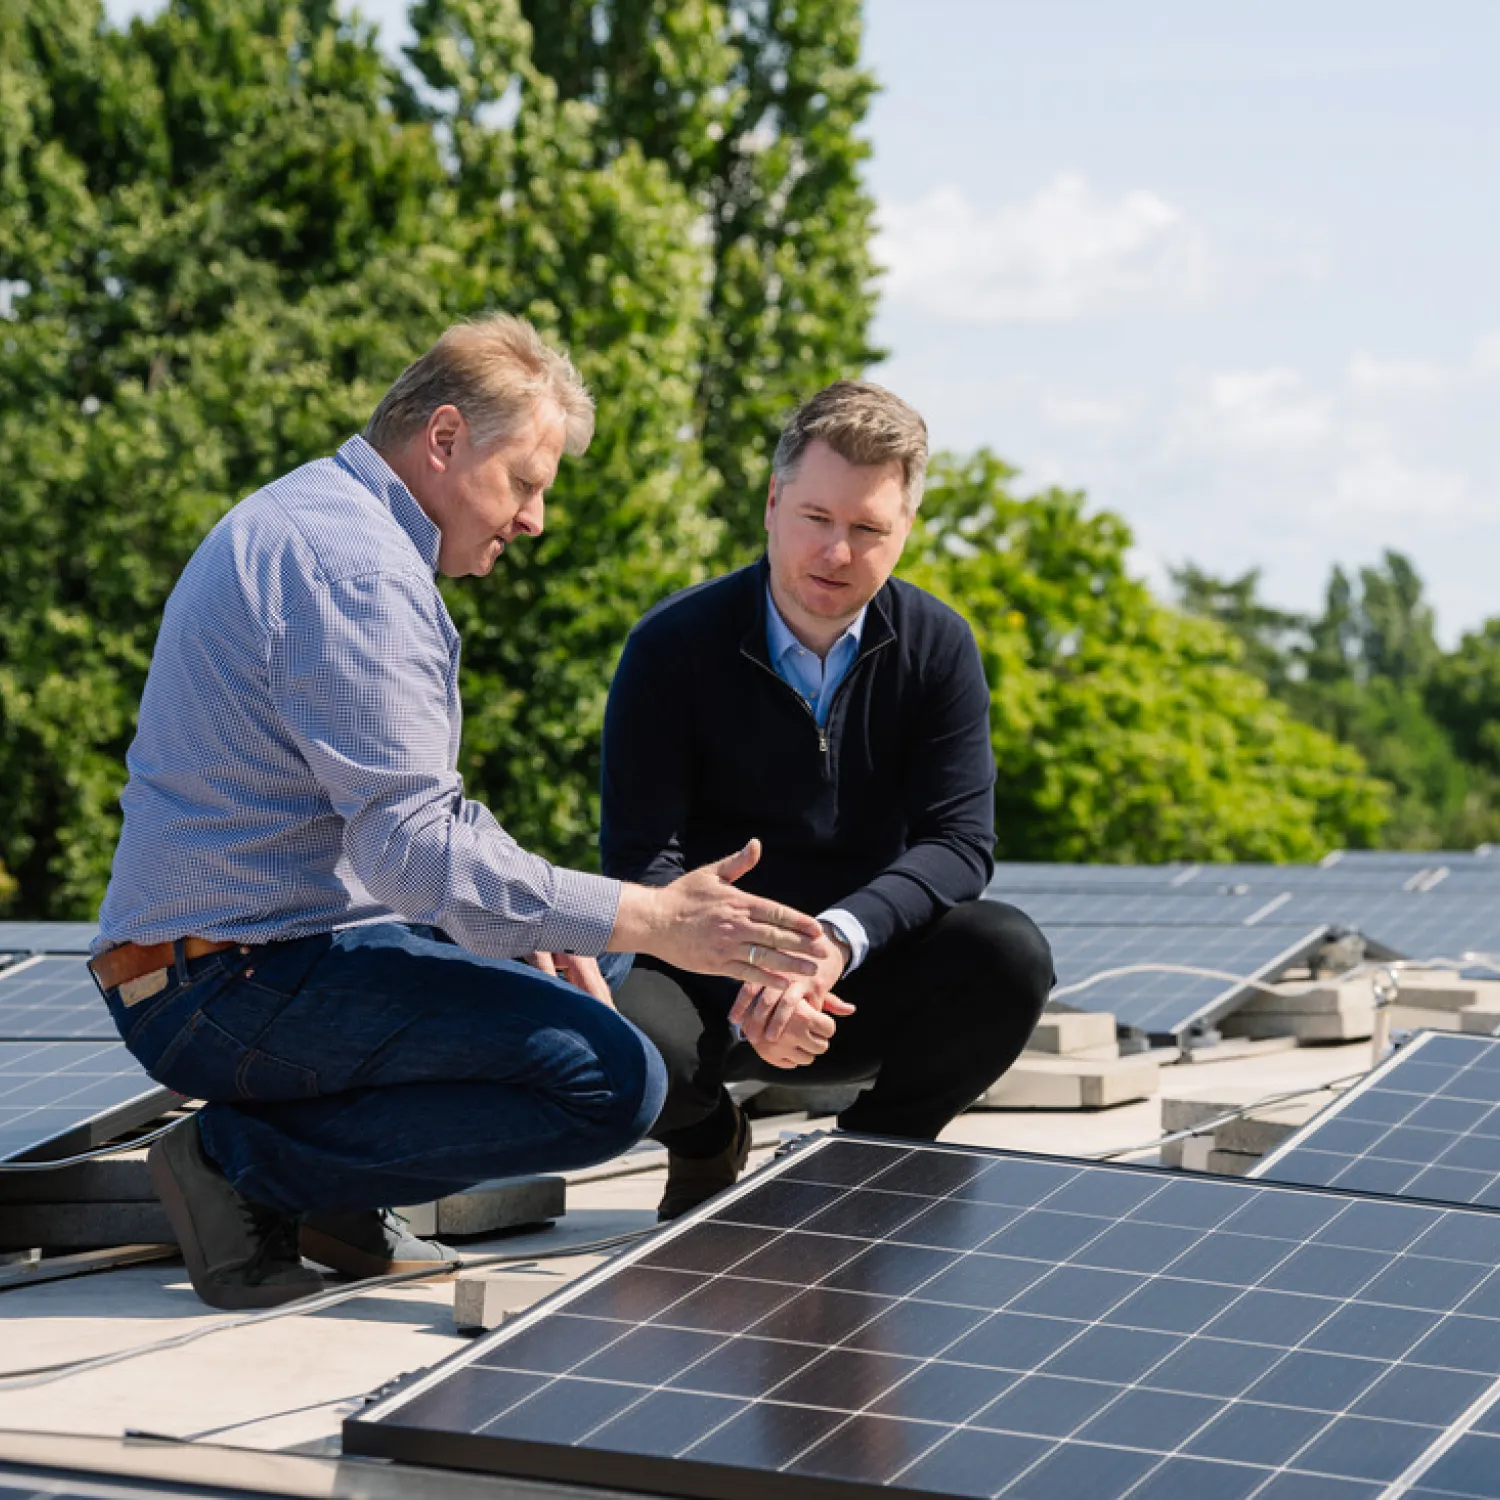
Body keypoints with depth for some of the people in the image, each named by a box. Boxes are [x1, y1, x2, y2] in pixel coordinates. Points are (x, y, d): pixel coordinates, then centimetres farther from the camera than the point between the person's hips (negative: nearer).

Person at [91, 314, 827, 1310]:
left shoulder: (303, 519, 17)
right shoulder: (355, 568, -18)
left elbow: (389, 807, 22)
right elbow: (415, 848, -25)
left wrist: (535, 929, 10)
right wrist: (652, 922, -23)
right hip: (244, 988, -11)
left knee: (548, 962, 28)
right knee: (614, 1081, -19)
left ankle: (334, 1202, 11)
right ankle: (248, 1163, -10)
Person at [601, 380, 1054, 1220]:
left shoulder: (937, 647, -2)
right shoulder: (675, 646, -8)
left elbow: (959, 842, -10)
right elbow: (643, 857, -12)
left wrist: (839, 938, -30)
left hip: (862, 981, 2)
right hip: (710, 980, -2)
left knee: (1009, 954, -28)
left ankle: (876, 1151, 2)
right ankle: (708, 1146, 5)